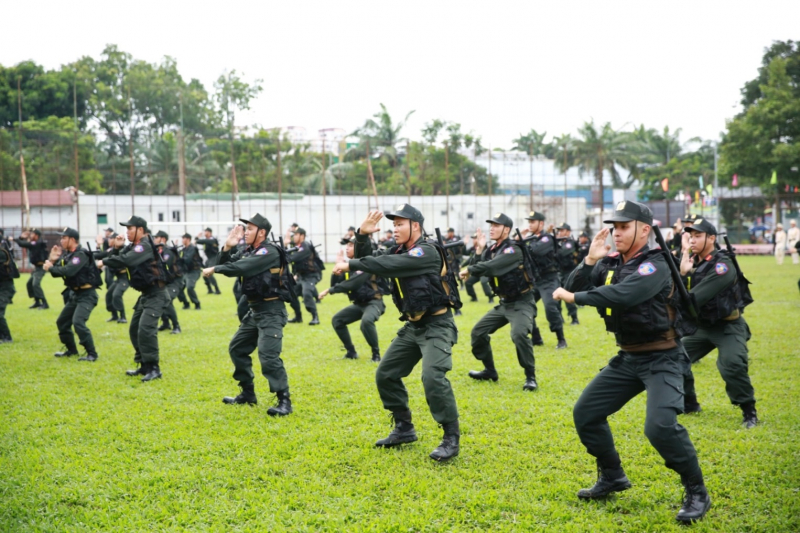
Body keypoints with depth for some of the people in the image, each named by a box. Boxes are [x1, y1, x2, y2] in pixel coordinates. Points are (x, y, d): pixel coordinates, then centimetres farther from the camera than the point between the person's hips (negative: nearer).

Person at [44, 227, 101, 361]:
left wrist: (50, 267, -18)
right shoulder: (67, 254, 9)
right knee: (62, 321, 17)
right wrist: (52, 260, -7)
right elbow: (57, 272, 10)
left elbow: (68, 271, -31)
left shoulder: (81, 255, -18)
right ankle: (71, 349, 32)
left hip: (87, 294, -10)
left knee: (78, 322, -23)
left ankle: (92, 354, -16)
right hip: (75, 294, 10)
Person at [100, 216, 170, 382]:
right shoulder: (133, 247, 12)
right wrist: (117, 248, -5)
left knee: (145, 329, -19)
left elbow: (126, 261, -30)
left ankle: (154, 368, -14)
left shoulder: (145, 246, -16)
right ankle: (144, 365, 23)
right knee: (134, 329, 14)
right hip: (146, 294, 10)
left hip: (155, 295, -10)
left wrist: (103, 261, -22)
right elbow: (118, 262, 11)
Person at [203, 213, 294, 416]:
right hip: (255, 310, 10)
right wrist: (228, 248, -6)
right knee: (237, 348, 16)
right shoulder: (248, 251, 11)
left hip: (271, 311, -10)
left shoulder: (269, 252, -17)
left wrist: (213, 269, -17)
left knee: (268, 355, -19)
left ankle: (284, 401, -14)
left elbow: (241, 268, -26)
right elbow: (228, 266, 10)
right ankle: (248, 393, 28)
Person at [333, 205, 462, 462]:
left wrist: (350, 265, -23)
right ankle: (404, 428, 23)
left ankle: (451, 438, -13)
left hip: (437, 325, -9)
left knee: (433, 377, -25)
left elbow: (387, 266, -29)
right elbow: (370, 261, 7)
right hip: (413, 325, 9)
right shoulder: (399, 251, 9)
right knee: (386, 375, 10)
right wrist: (363, 236, -10)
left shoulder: (427, 251, -18)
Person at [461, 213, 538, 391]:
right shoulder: (492, 250, 6)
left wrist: (469, 270, -28)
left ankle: (530, 377, -17)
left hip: (521, 302, -9)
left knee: (519, 334, -31)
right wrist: (479, 251, -9)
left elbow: (492, 267, -34)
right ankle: (489, 370, 26)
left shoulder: (513, 250, -20)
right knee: (478, 331, 10)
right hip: (504, 303, 9)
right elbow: (479, 270, 2)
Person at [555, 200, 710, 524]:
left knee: (660, 425, -26)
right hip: (628, 358, 8)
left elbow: (622, 294, -34)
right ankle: (612, 477, 27)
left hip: (661, 360, -8)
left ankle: (697, 493, -6)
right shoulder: (610, 264, 4)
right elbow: (573, 291, -1)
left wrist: (573, 297, -24)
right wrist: (590, 260, -15)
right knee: (585, 413, 9)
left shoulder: (655, 266, -18)